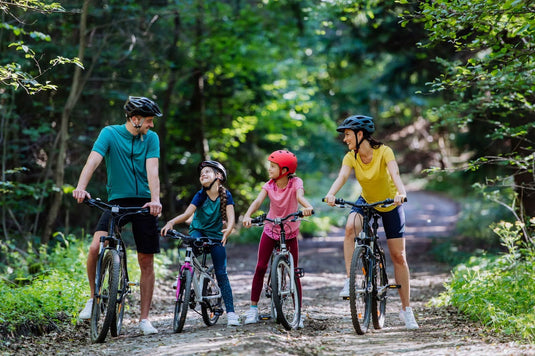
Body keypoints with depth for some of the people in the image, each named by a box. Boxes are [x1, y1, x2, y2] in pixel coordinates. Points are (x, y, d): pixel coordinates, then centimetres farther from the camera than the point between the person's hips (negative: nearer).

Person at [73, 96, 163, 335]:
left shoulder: (151, 138, 2)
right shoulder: (110, 133, -3)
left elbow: (152, 170, -10)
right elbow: (93, 160, -17)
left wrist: (155, 200, -27)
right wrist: (81, 187, -34)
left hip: (143, 203, 2)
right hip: (117, 201, -2)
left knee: (146, 261, 2)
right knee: (96, 247, -22)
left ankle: (144, 318, 11)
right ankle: (93, 297, 1)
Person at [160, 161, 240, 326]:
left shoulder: (225, 195, -11)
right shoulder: (201, 195, -10)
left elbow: (231, 216, -23)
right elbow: (187, 214, -22)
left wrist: (228, 230, -45)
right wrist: (171, 222, -41)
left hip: (216, 235, 0)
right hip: (198, 231, 0)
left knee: (221, 273, -5)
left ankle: (230, 312, -2)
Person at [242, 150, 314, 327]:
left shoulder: (295, 183, -15)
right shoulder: (269, 186, -10)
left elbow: (300, 196, -35)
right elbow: (258, 201, -25)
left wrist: (307, 207, -59)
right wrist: (247, 216, -45)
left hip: (290, 232, -2)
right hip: (270, 230, 2)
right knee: (260, 267, -4)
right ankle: (253, 308, 6)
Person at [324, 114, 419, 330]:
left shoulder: (384, 152, -24)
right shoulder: (351, 158, -14)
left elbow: (395, 174, -39)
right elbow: (342, 177, -31)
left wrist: (401, 193, -59)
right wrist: (331, 194, -52)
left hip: (390, 204, -2)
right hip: (366, 202, 2)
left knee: (398, 256, -2)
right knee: (351, 227, -32)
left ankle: (406, 310, 7)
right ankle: (349, 281, -27)